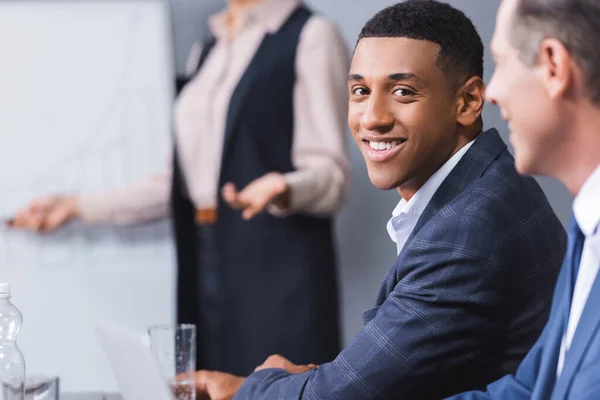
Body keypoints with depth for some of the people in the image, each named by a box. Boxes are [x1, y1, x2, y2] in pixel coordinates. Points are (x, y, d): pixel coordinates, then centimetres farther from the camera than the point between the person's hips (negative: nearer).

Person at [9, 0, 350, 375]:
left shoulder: (311, 36, -1)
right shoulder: (207, 51, 19)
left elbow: (329, 176, -7)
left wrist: (281, 190, -29)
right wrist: (80, 206, 22)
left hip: (277, 274, -6)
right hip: (205, 270, 6)